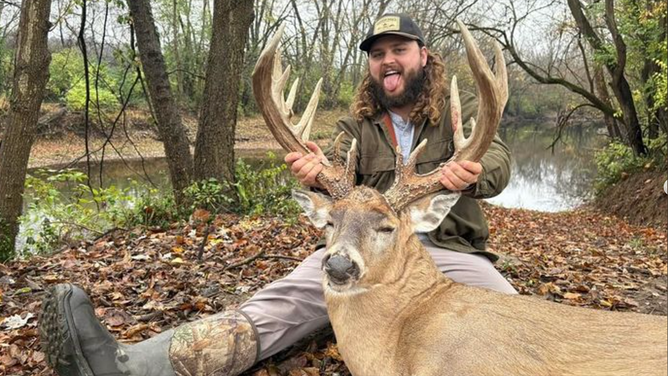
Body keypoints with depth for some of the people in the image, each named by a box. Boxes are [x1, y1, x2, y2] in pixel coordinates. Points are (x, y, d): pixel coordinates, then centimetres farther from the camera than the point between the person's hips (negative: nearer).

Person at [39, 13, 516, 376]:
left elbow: (497, 160, -10)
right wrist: (318, 175, -34)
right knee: (277, 305, -24)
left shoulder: (462, 111, 9)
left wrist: (472, 173, -38)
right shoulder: (357, 126, 12)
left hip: (448, 251, 1)